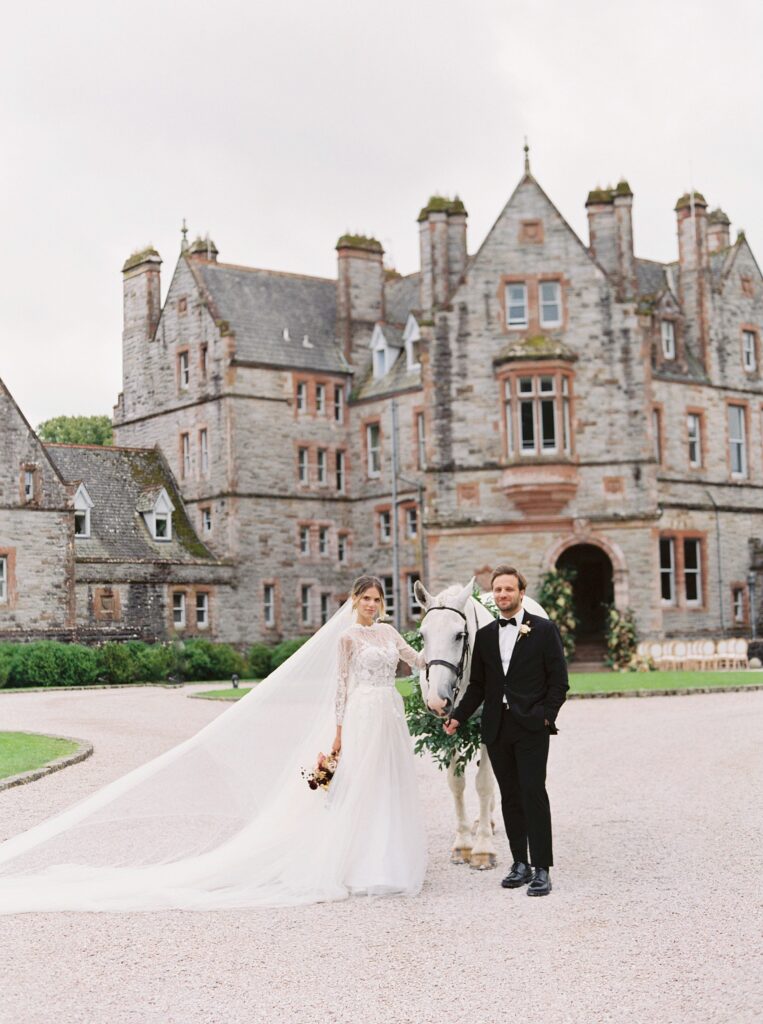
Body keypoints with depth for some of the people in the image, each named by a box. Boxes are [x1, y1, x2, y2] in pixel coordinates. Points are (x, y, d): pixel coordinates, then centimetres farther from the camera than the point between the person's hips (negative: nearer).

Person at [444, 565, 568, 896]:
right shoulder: (485, 635, 12)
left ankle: (541, 869, -5)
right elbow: (477, 685, 15)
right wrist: (458, 717, 6)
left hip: (531, 727, -4)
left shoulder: (544, 630, 0)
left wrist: (547, 716, -12)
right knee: (510, 797, 8)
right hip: (497, 728, 5)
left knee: (533, 793, -9)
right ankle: (520, 863, 16)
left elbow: (559, 681, -2)